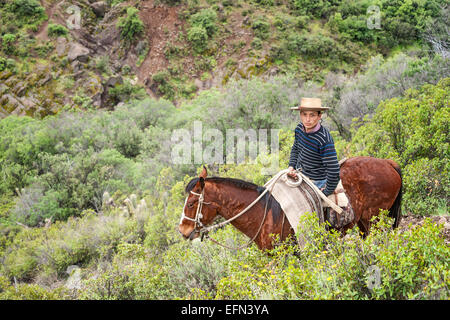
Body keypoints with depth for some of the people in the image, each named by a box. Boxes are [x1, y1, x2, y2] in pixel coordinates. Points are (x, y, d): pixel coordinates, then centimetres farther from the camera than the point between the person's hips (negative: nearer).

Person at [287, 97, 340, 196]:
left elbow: (334, 171, -29)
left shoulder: (325, 140, -30)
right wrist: (291, 166, 0)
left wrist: (326, 192, -19)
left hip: (316, 182, -7)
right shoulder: (299, 128, -7)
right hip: (298, 175, 7)